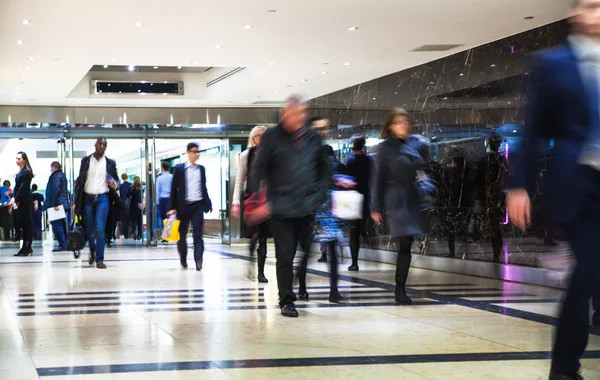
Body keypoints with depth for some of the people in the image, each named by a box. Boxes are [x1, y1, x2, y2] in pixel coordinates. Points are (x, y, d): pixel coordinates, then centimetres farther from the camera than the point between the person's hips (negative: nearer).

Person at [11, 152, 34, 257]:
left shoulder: (26, 172, -11)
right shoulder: (20, 172, 15)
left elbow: (23, 187, -14)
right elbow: (16, 186, 13)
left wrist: (16, 199, -12)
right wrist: (13, 197, -2)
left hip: (25, 200, -9)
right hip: (19, 201, 9)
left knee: (27, 223, -5)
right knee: (22, 224, 9)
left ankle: (29, 247, -3)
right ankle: (25, 247, 12)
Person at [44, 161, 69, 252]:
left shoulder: (56, 176, -13)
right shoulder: (62, 175, 18)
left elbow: (55, 190, -23)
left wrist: (54, 204, -24)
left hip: (57, 204, -10)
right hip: (63, 204, 10)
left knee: (56, 224, -9)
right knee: (62, 224, 14)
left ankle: (62, 245, -11)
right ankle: (65, 244, 17)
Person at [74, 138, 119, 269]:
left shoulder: (110, 163, 7)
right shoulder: (86, 161, 6)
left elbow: (116, 180, 17)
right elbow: (80, 180, 5)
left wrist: (114, 185, -9)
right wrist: (76, 201, 1)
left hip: (102, 199, -1)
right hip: (87, 199, 1)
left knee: (100, 229, -12)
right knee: (89, 230, 7)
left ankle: (99, 259, -9)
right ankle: (92, 251, 35)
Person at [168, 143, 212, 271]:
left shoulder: (201, 169, 11)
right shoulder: (179, 168, 1)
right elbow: (174, 189, 0)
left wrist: (208, 204, 15)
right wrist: (173, 207, -5)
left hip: (198, 205, 1)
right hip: (184, 206, -1)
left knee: (198, 235, -8)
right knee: (182, 235, 8)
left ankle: (198, 261, -13)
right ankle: (183, 260, 24)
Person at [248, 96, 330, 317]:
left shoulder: (313, 138, 10)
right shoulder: (272, 137, -1)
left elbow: (324, 169, 17)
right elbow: (258, 170, -4)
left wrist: (320, 195, 5)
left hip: (308, 207, 3)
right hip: (281, 207, -3)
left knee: (309, 252, 5)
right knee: (285, 256, -1)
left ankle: (303, 288, 28)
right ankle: (286, 300, 9)